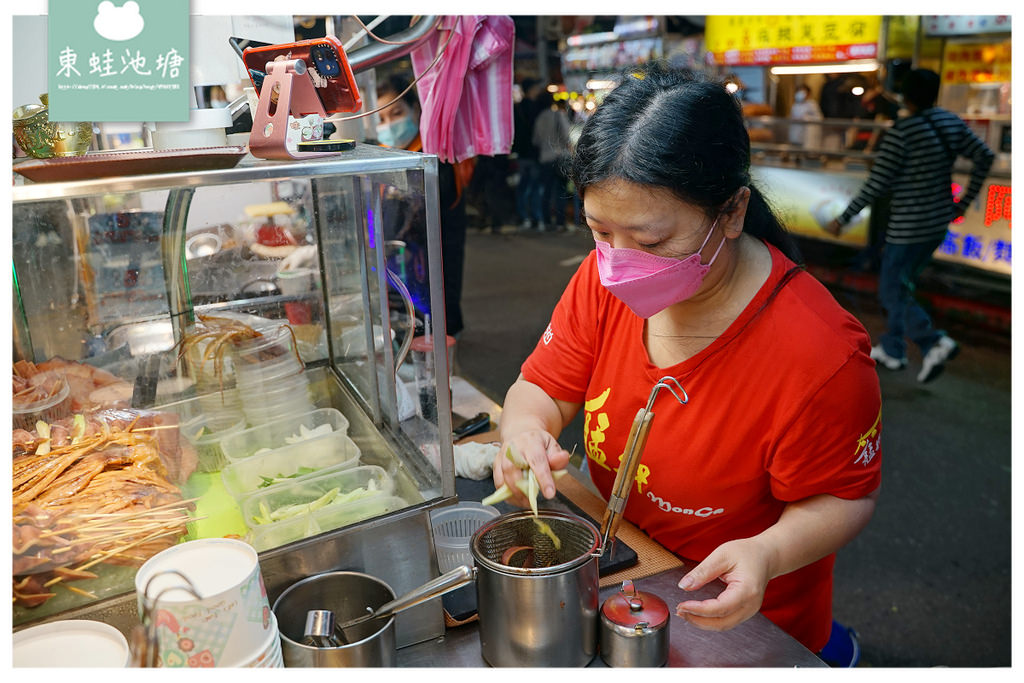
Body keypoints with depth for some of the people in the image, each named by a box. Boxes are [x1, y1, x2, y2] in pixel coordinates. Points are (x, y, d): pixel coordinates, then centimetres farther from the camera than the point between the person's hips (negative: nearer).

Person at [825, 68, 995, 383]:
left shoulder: (902, 131, -18)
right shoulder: (952, 123, 4)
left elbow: (876, 184, -19)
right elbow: (984, 157, 10)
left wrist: (842, 219, -11)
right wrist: (965, 201, 18)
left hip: (908, 227, -8)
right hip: (939, 222, 8)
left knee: (891, 292, 3)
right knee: (902, 285, 20)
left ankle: (935, 342, -9)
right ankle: (891, 350, 28)